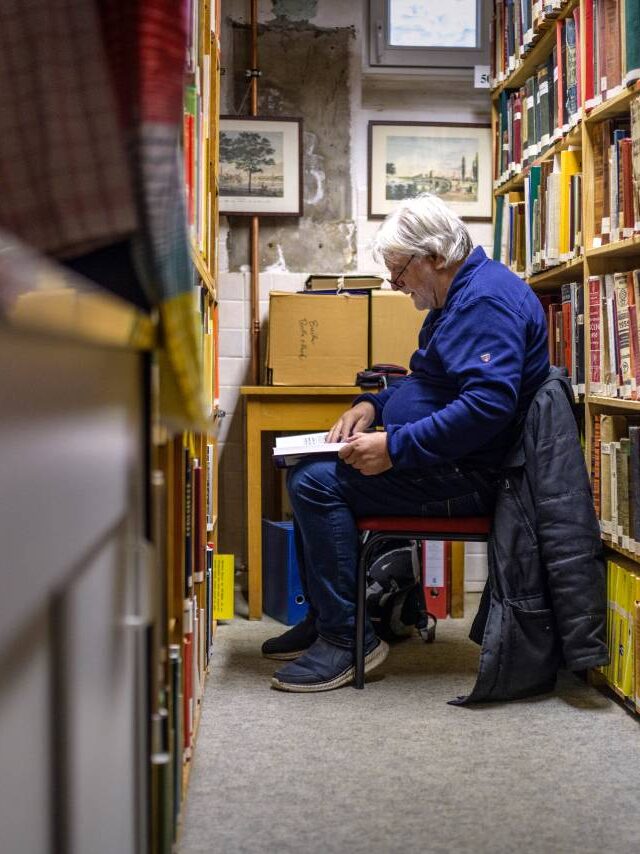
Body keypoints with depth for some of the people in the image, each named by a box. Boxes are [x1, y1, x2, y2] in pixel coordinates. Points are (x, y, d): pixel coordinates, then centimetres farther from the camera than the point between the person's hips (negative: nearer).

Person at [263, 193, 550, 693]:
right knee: (309, 470, 14)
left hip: (469, 476, -12)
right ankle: (322, 618, 16)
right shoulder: (463, 295, 17)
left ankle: (346, 637, -12)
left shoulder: (487, 299, -18)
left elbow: (488, 404, -31)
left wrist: (394, 448, -29)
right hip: (451, 465, 12)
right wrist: (373, 405, 9)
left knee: (317, 481, -20)